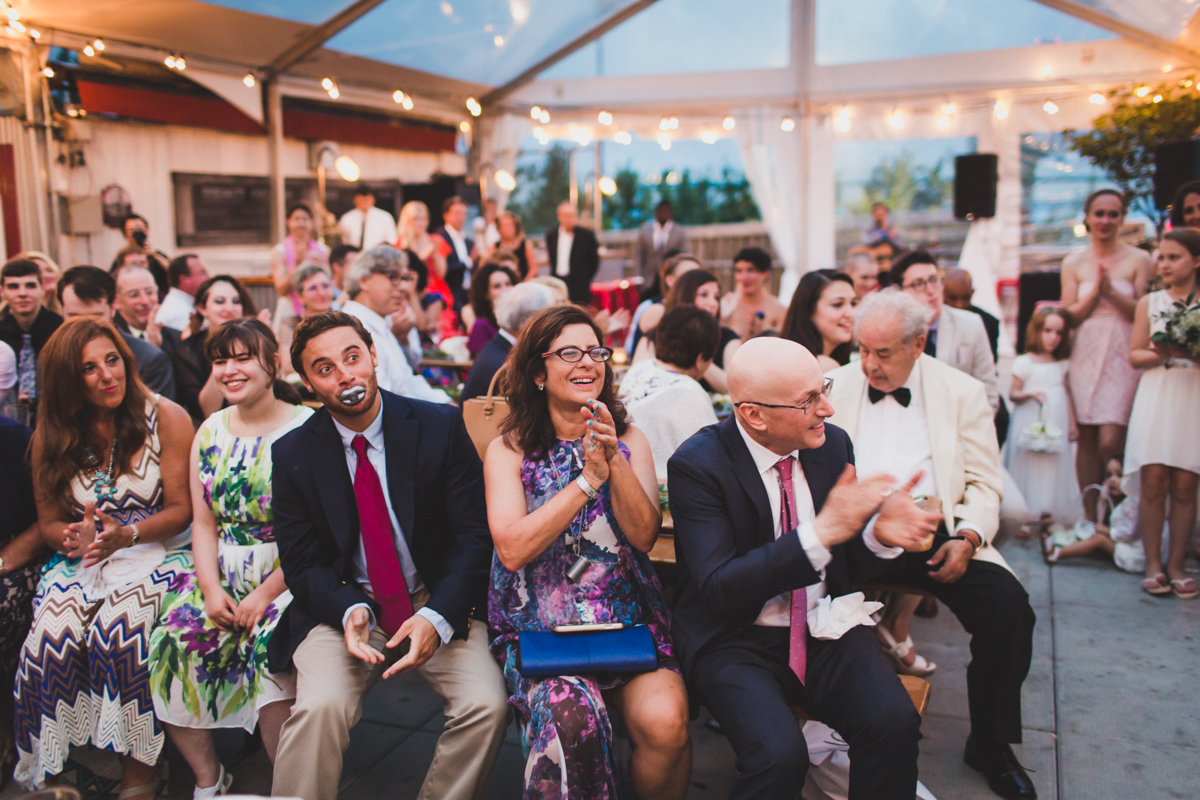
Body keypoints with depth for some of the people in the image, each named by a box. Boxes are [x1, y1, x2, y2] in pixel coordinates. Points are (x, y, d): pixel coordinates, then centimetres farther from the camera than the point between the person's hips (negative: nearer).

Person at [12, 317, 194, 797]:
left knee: (117, 630, -32)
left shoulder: (166, 418, -2)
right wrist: (73, 537, -12)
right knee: (51, 633, -27)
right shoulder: (52, 435, 8)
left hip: (155, 553, -3)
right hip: (83, 559, 3)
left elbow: (181, 510, -3)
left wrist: (126, 534, -21)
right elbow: (49, 521, 12)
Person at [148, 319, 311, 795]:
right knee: (175, 640, -17)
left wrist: (265, 593, -17)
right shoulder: (209, 432, 12)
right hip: (222, 577, 6)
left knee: (271, 646, -29)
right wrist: (211, 589, -5)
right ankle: (207, 779, 4)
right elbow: (203, 521, 10)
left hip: (289, 577, -5)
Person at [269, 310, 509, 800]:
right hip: (344, 607, 0)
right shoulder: (293, 454, -1)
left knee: (488, 704, -22)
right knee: (320, 706, -28)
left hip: (437, 602, 0)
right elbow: (301, 563, 1)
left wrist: (437, 617, -21)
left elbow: (475, 534, -7)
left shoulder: (441, 427, -6)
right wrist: (350, 611, -20)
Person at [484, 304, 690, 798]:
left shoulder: (629, 440, 8)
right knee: (569, 716, -31)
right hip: (540, 627, -2)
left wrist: (615, 461, -17)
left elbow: (644, 535, -4)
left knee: (665, 721, -25)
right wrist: (589, 478, -16)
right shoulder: (510, 450, 1)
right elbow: (512, 550, -13)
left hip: (628, 618, 2)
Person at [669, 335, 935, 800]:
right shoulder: (697, 465, -16)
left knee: (895, 724, -22)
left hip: (823, 630, 4)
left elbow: (849, 565, 10)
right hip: (736, 641, -4)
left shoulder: (832, 444, 1)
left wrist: (880, 535, -15)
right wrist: (822, 531, -30)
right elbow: (719, 589, -24)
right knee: (780, 756, -28)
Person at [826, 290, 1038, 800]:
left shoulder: (963, 393, 7)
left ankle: (990, 746, 1)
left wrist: (968, 537, -12)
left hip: (936, 534, 1)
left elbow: (983, 483, 7)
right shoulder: (832, 388, 8)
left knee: (1009, 608, -24)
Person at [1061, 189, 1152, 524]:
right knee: (1086, 439, 3)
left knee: (1110, 441, -12)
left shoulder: (1138, 259, 3)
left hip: (1122, 357, -2)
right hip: (1085, 355, 2)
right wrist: (1094, 290, -10)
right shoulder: (1074, 262, 8)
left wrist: (1111, 290, -14)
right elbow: (1069, 316, 5)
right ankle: (1089, 516, 14)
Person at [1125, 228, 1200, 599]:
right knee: (1153, 482, -4)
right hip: (1156, 397, 1)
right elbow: (1135, 355, 9)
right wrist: (1162, 353, -10)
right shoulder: (1149, 302, 10)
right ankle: (1153, 564, 4)